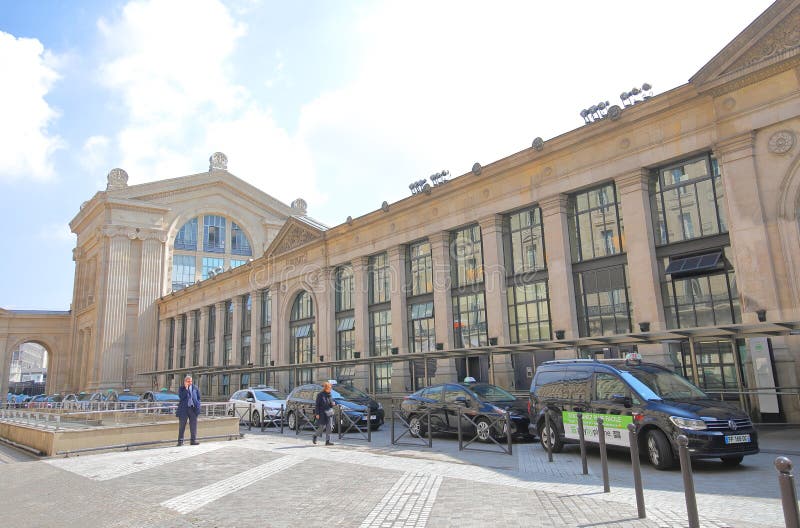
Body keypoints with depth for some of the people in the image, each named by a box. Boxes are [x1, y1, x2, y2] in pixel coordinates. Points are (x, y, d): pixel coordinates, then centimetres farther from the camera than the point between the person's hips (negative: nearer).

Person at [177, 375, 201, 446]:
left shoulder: (195, 388, 9)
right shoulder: (181, 389, 4)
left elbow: (198, 398, 13)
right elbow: (181, 397, -14)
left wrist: (197, 406, 2)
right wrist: (186, 388, -14)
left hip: (193, 409, 2)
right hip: (184, 409, -2)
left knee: (193, 425, 3)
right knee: (182, 426, 2)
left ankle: (194, 440, 9)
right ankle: (180, 441, 9)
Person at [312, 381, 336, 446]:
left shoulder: (330, 395, 11)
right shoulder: (320, 395, -7)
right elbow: (317, 405, -8)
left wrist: (333, 403, -4)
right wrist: (317, 414, -14)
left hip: (329, 413, 5)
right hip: (322, 413, -5)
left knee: (329, 427, -3)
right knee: (322, 427, -5)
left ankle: (327, 441, 1)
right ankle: (314, 436, 21)